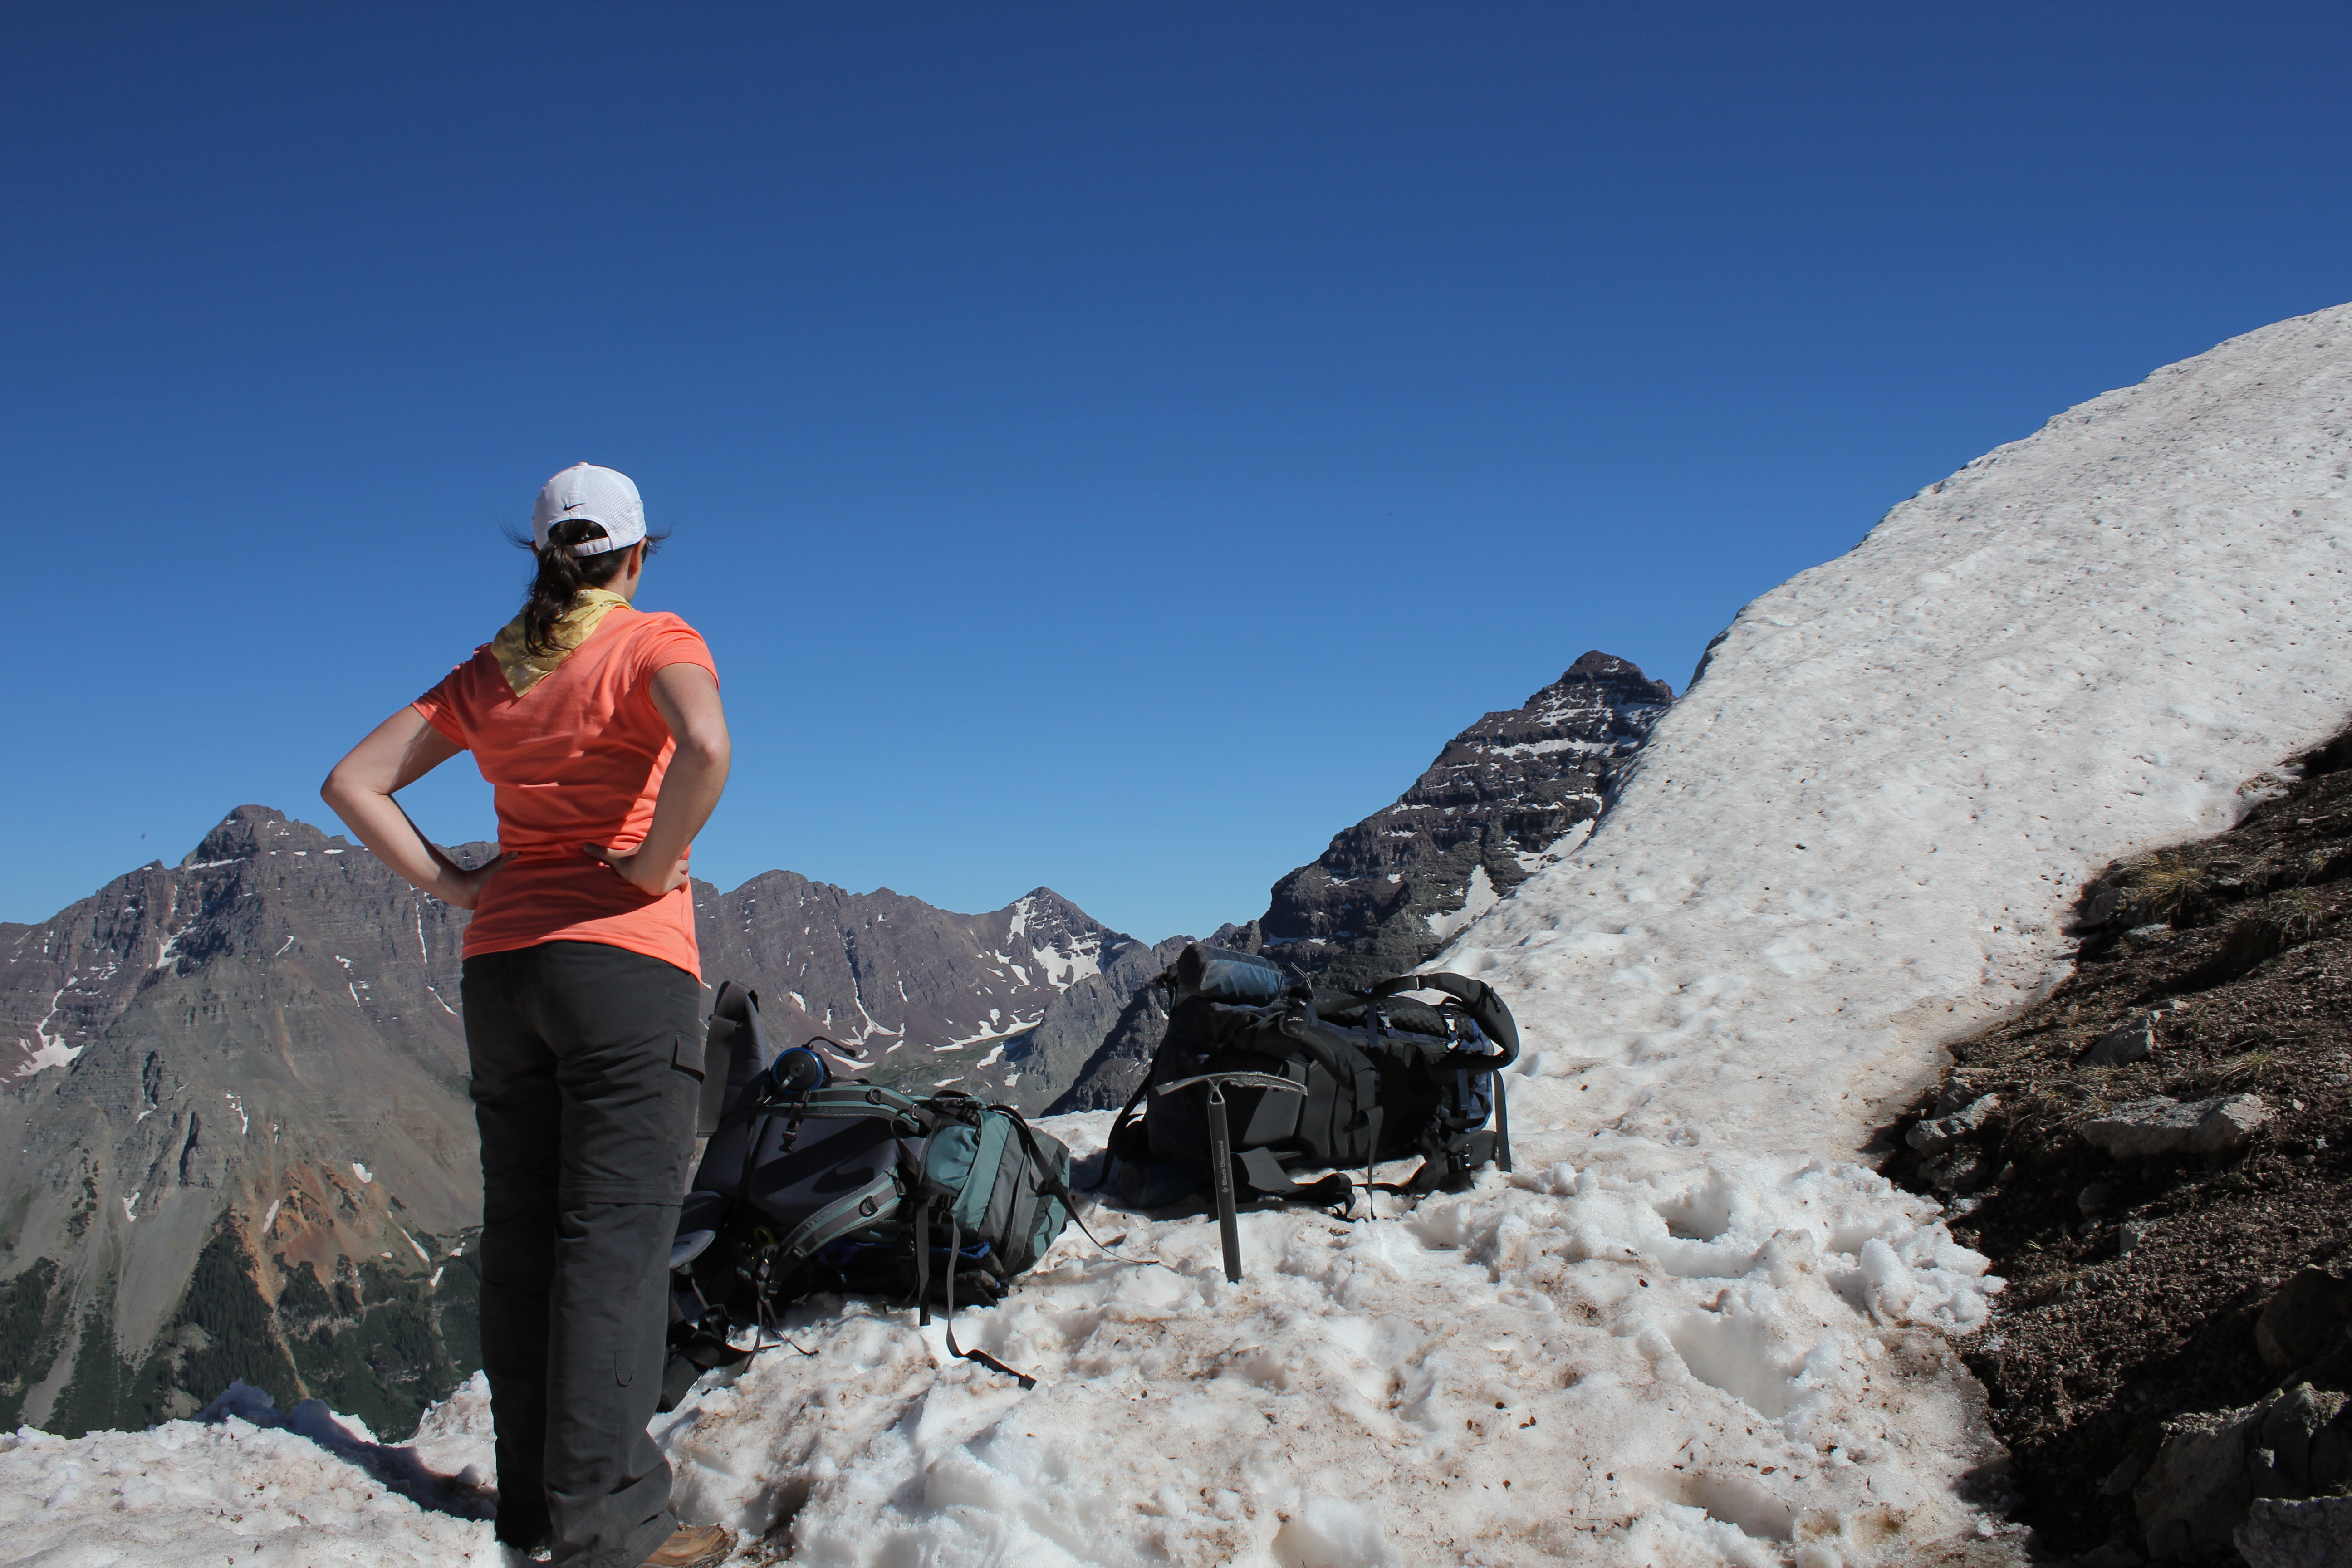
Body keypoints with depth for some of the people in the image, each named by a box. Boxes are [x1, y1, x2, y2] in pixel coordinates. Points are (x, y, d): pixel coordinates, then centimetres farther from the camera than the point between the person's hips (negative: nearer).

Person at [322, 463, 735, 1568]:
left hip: (502, 968, 6)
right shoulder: (654, 642, -3)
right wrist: (654, 868, -14)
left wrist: (453, 886, 7)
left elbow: (352, 784, 11)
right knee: (615, 1237, -5)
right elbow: (706, 747, -25)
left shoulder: (490, 673, 13)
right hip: (626, 962, -6)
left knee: (521, 1238, 10)